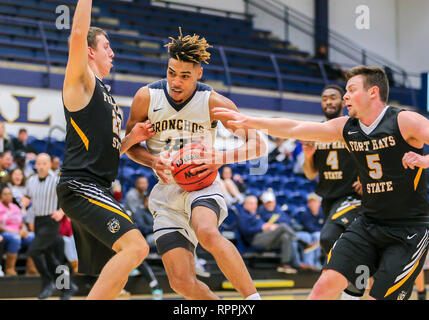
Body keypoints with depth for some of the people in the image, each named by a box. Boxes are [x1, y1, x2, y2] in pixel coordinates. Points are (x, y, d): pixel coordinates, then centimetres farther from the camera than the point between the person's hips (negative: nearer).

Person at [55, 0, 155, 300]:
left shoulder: (104, 94, 25)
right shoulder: (81, 81, 0)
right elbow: (78, 35, -19)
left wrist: (131, 139, 11)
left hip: (98, 190, 10)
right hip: (80, 187, -10)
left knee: (112, 276, 10)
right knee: (136, 246, -25)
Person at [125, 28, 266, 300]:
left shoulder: (214, 103, -10)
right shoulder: (146, 97, -5)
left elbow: (258, 145, -8)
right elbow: (129, 144, 8)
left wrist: (220, 159, -24)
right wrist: (153, 160, -13)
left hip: (202, 185, -3)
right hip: (167, 191, 3)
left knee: (208, 233, -39)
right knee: (182, 281, -10)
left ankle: (253, 298, -29)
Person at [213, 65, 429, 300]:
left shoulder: (405, 121, -12)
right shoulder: (346, 127, 6)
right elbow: (294, 129, 7)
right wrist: (248, 121, 5)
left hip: (409, 229, -5)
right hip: (368, 224, 5)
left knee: (380, 297, -12)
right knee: (326, 285, -7)